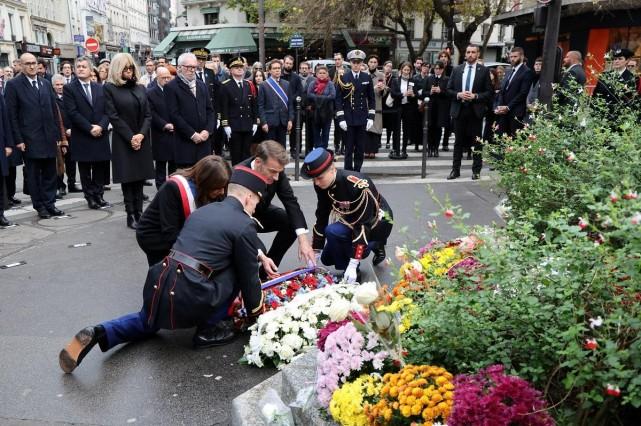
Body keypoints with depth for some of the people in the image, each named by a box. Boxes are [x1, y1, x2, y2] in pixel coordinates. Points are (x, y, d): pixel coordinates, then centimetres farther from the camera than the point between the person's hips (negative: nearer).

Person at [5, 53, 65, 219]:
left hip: (49, 137, 4)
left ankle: (50, 203, 17)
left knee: (50, 173, 8)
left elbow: (54, 110, 13)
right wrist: (18, 140, -11)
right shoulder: (13, 85, -2)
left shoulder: (46, 83, 12)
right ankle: (39, 206, 13)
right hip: (30, 139, -4)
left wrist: (58, 134, 7)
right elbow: (12, 115, -6)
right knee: (34, 174, 5)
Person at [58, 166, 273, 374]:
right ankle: (207, 330, 15)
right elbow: (248, 277, 3)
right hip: (188, 297, -7)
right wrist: (255, 310, 21)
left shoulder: (202, 211, 20)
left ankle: (98, 334, 9)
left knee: (147, 323, 36)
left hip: (158, 285, 8)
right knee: (236, 270, 12)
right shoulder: (244, 225, -3)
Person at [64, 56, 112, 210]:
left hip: (100, 135, 3)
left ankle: (98, 196, 14)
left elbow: (107, 111, 5)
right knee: (85, 170, 4)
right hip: (81, 137, -3)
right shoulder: (69, 88, 0)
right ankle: (90, 198, 12)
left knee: (100, 168, 5)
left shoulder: (100, 88, 11)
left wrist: (100, 126, -12)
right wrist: (90, 128, -14)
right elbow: (72, 112, -8)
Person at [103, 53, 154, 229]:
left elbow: (148, 115, 6)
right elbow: (113, 116, -7)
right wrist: (130, 137, -13)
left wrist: (141, 135, -10)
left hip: (142, 140, 4)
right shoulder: (110, 88, 0)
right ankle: (131, 215, 2)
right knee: (128, 178, -2)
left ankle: (139, 213, 9)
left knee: (140, 178, 4)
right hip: (123, 141, -4)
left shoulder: (140, 87, 12)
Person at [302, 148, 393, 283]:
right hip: (352, 221, 8)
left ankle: (351, 271, -8)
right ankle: (374, 246, 23)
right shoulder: (322, 185, -14)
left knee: (333, 231, -31)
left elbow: (363, 225, -34)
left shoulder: (358, 185, -36)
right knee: (327, 259, 11)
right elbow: (321, 217, -5)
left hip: (376, 224, -8)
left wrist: (353, 265, -37)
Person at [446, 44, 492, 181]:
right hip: (459, 110, 2)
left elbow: (489, 92, 0)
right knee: (459, 141, 8)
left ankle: (476, 170, 12)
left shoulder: (484, 71, 2)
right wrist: (458, 95, -11)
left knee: (477, 142, 3)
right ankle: (455, 169, 14)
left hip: (475, 111, -2)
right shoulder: (457, 70, 8)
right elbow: (449, 89, 7)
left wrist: (475, 96, -14)